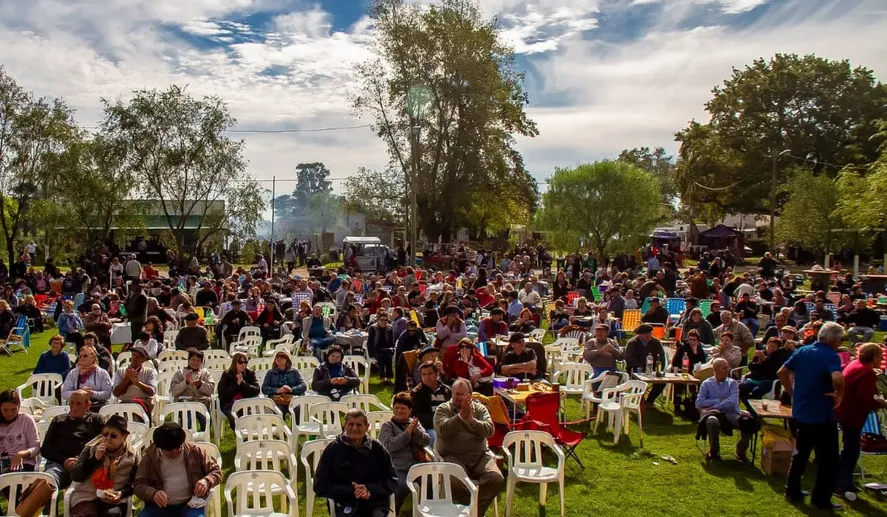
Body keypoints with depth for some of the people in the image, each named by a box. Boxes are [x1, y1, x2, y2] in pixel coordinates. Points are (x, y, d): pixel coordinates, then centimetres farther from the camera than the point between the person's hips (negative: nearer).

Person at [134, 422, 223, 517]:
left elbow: (216, 471, 8)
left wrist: (206, 481, -16)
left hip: (189, 504, -1)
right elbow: (139, 485, 3)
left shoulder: (194, 452, 2)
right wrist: (153, 493, -19)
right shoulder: (150, 457, 3)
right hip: (160, 505, 2)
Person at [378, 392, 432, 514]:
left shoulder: (415, 422, 18)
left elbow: (427, 441, 7)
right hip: (397, 468, -4)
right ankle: (393, 513, -8)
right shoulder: (387, 426, 6)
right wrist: (407, 432, -13)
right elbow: (389, 446, -11)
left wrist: (415, 431, -10)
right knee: (402, 486, -32)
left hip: (416, 465, 4)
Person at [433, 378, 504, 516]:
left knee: (497, 479, -23)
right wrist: (461, 414, -20)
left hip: (479, 456, 3)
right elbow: (443, 430, -15)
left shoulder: (480, 408, 11)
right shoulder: (443, 409, 4)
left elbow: (490, 430, -4)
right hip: (452, 456, -3)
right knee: (457, 482, -33)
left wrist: (471, 419, -16)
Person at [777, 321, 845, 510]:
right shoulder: (831, 357, -18)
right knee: (827, 459, 8)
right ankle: (821, 499, 13)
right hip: (822, 416, -6)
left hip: (800, 412, 6)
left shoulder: (802, 351, 3)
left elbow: (782, 372, 7)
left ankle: (792, 491, 25)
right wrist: (839, 395, -18)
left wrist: (792, 393, 12)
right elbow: (837, 379, -36)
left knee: (800, 453, 20)